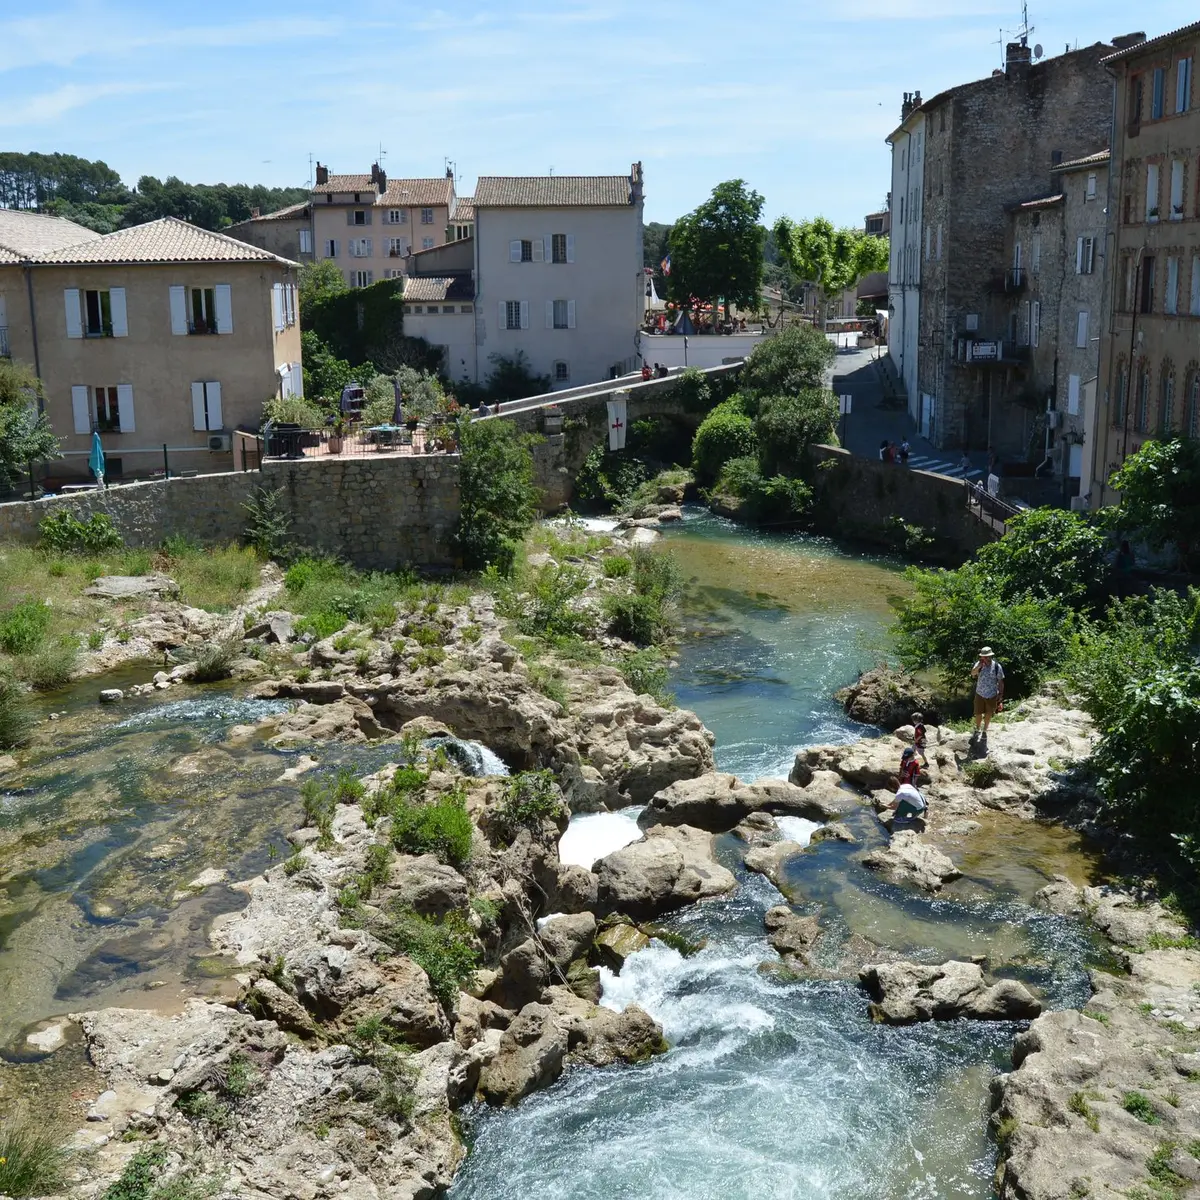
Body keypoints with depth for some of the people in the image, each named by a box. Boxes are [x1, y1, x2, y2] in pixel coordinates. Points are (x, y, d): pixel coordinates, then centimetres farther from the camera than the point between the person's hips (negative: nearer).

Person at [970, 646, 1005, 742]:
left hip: (992, 695, -1)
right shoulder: (979, 664, -11)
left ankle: (985, 731, 36)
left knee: (988, 715, 14)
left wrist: (1001, 695, -5)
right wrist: (979, 666, -42)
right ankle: (976, 731, 34)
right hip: (980, 694, 1)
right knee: (978, 714, 10)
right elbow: (973, 674, -28)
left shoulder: (997, 667, -14)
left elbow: (1000, 682, -6)